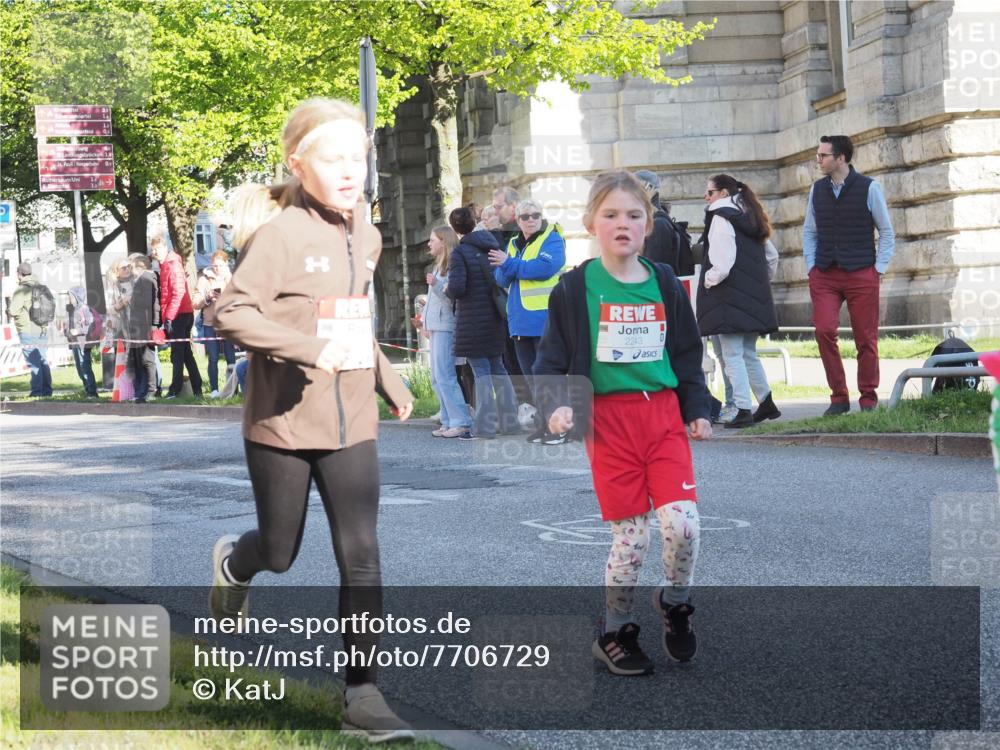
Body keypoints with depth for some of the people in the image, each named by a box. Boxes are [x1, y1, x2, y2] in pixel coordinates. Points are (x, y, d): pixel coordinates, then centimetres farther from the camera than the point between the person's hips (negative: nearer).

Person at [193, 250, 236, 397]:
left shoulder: (231, 278, 6)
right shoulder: (204, 279, 5)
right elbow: (195, 303, 1)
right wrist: (207, 297, -14)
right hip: (210, 324, 0)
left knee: (231, 358, -2)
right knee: (213, 359, 1)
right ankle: (214, 390, 5)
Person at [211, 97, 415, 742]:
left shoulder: (367, 238, 7)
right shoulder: (282, 236, -15)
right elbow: (232, 313, -23)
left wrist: (389, 379, 16)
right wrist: (308, 349, -30)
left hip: (352, 424, 4)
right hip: (282, 424, -4)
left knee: (361, 556, -4)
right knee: (280, 553, 13)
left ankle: (363, 689, 3)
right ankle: (233, 563, 49)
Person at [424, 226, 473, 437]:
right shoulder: (438, 266, 18)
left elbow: (452, 297, -19)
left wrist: (436, 284, -32)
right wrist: (426, 323, 25)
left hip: (446, 328, -10)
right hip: (436, 327, 10)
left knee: (444, 376, -13)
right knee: (437, 378, 9)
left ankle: (461, 422, -13)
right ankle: (449, 421, 11)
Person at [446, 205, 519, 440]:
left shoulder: (459, 253, -12)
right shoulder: (492, 245, 8)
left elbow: (457, 288, -20)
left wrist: (447, 291, 0)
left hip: (472, 319, -6)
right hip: (495, 316, 6)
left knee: (481, 370, -5)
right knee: (497, 367, 15)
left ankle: (484, 427, -6)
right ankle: (509, 422, 18)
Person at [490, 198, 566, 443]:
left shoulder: (552, 240, -4)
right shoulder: (514, 244, 17)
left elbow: (545, 267, -21)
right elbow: (502, 279, 11)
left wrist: (510, 264, -10)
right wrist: (508, 267, -12)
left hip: (545, 319, -7)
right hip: (520, 321, 7)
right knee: (530, 375, 10)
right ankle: (545, 422, 18)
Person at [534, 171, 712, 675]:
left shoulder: (664, 284, 8)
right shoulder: (577, 288, -1)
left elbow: (687, 353, 17)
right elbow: (553, 356, 1)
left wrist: (697, 410, 12)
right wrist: (558, 406, -14)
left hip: (664, 415, 3)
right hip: (608, 420, -2)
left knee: (682, 521, -11)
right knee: (631, 534, -2)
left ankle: (675, 602, 17)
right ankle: (615, 632, 17)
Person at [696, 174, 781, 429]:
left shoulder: (721, 218, -10)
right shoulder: (751, 219, 16)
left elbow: (722, 264, -20)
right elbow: (772, 256, 23)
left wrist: (708, 281, -5)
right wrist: (761, 282, 24)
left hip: (729, 299, -8)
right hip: (754, 298, 8)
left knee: (732, 356, -6)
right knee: (749, 354, 18)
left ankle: (743, 411, -9)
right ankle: (766, 404, 21)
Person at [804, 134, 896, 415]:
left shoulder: (869, 188, -1)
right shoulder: (817, 189, 9)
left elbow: (887, 233, 4)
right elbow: (809, 232, 18)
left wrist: (878, 269, -3)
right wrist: (811, 266, 6)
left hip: (862, 275, -3)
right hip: (824, 274, 3)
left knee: (866, 338, 0)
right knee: (824, 331, -12)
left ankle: (869, 399, 13)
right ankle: (839, 397, -1)